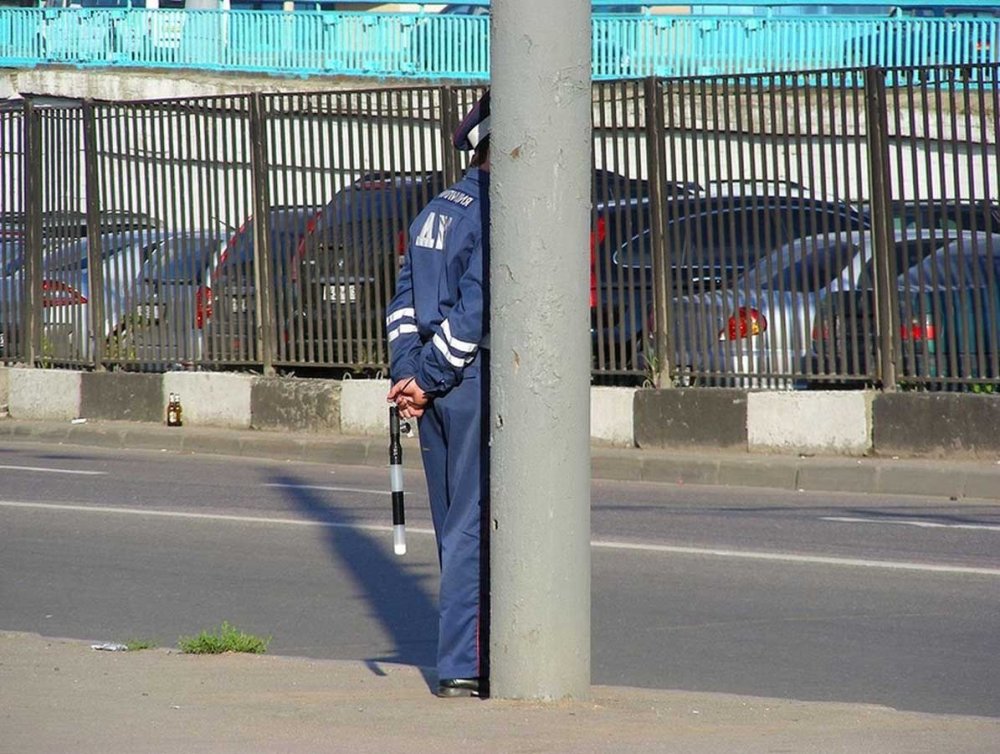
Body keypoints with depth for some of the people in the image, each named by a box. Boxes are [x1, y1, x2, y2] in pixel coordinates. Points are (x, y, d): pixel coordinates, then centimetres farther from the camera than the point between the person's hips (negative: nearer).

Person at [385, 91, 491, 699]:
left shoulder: (438, 211, 14)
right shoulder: (497, 215, -13)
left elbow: (405, 300, 12)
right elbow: (474, 311, -19)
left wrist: (406, 370, 3)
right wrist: (427, 380, -14)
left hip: (435, 383, 9)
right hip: (478, 382, -9)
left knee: (456, 527, 14)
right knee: (474, 527, -5)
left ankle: (473, 649, 23)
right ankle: (463, 666, -5)